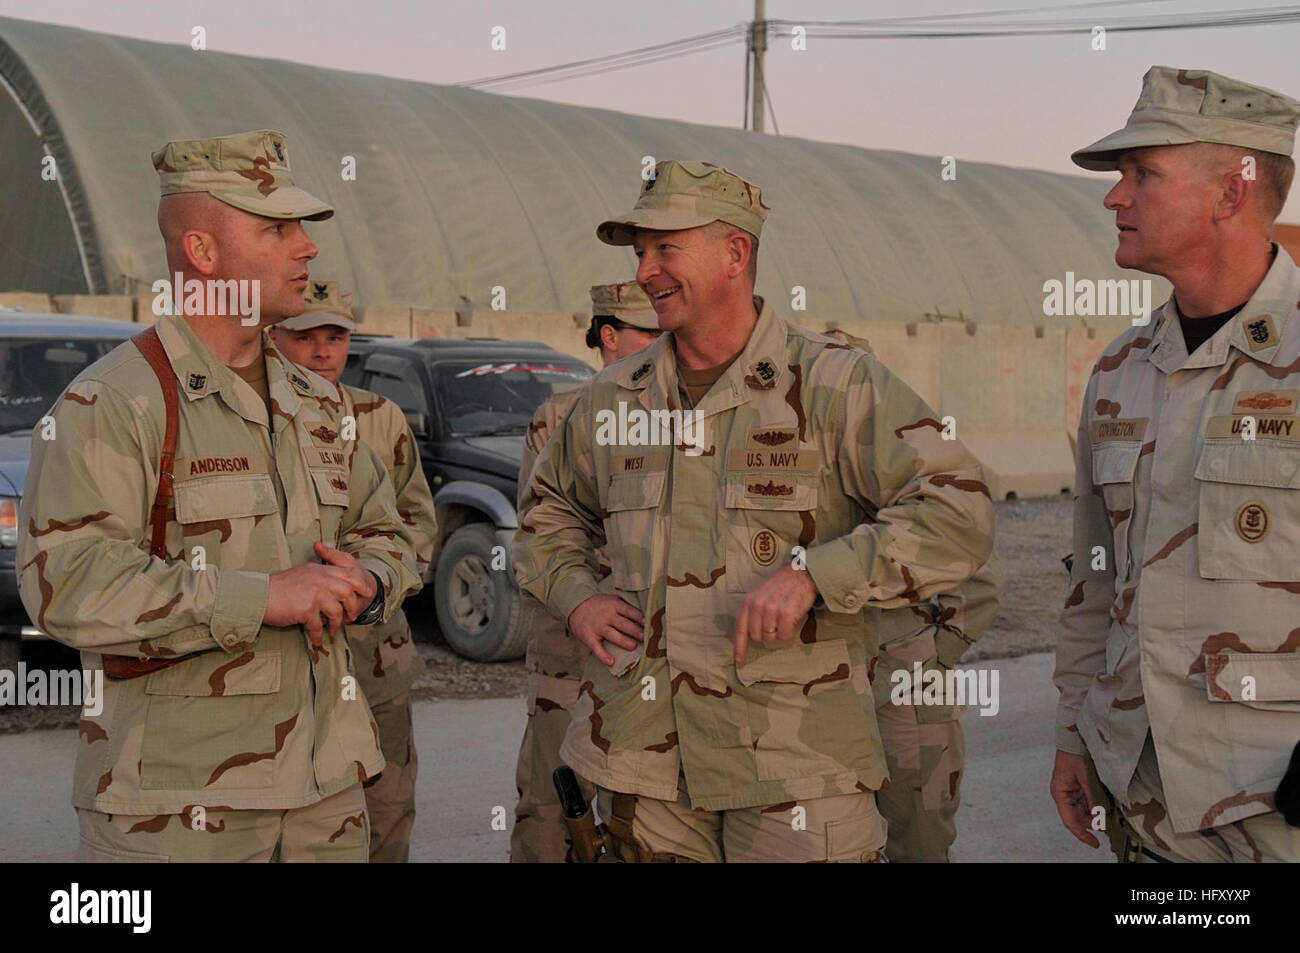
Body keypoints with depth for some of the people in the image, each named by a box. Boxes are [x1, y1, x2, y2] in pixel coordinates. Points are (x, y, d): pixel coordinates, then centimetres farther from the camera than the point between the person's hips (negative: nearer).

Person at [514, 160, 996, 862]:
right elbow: (548, 512, 28)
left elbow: (958, 514, -12)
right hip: (640, 752, 5)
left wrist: (810, 574, -20)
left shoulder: (835, 384, -5)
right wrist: (575, 597, 8)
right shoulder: (611, 399, 11)